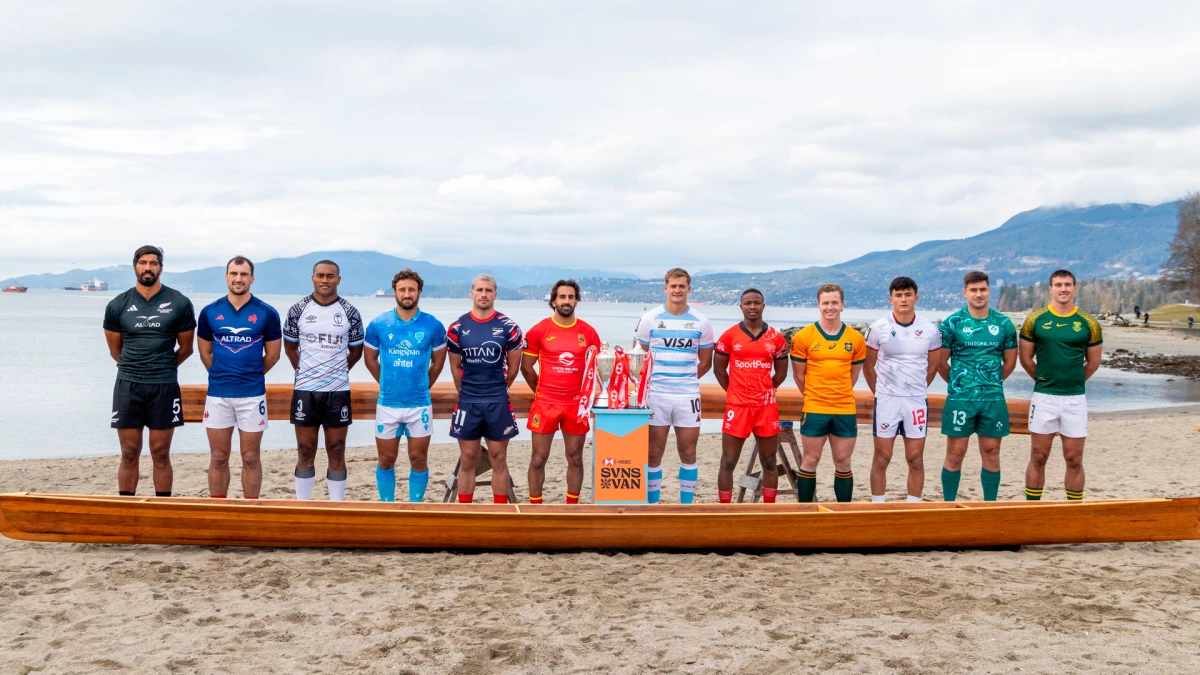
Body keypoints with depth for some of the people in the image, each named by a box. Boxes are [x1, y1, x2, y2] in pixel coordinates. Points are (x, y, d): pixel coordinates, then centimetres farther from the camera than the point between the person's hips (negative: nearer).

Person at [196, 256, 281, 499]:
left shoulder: (267, 313, -3)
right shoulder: (209, 312, 2)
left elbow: (272, 355, 5)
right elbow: (205, 353, 12)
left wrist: (251, 375, 9)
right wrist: (222, 375, 10)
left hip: (252, 394, -1)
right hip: (217, 394, 1)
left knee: (250, 457, 5)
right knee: (218, 458, 7)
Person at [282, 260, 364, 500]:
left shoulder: (350, 313, 0)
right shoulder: (298, 310, 0)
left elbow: (356, 351, 10)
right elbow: (290, 346, 12)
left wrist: (336, 372, 9)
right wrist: (304, 372, 8)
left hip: (338, 391, 0)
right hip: (305, 391, 0)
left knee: (337, 453, 5)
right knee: (305, 453, 6)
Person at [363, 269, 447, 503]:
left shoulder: (433, 325, -4)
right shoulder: (378, 324, -3)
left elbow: (438, 362, 9)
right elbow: (370, 359, 10)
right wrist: (387, 384, 12)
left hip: (420, 404, -1)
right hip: (387, 404, 1)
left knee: (418, 460, 5)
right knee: (386, 460, 9)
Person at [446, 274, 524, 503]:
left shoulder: (509, 328, -2)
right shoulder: (457, 328, 1)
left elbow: (513, 367, 7)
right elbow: (455, 367, 11)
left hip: (499, 403, -1)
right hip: (467, 402, 1)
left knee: (499, 459, 5)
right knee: (467, 459, 6)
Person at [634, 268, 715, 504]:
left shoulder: (701, 323, 3)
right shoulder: (649, 319, 0)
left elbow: (705, 362, 12)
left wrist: (686, 379, 7)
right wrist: (651, 379, 2)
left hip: (688, 396, 1)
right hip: (656, 395, -1)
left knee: (688, 453, 5)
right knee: (654, 454, 3)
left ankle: (686, 506, 16)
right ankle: (652, 505, 13)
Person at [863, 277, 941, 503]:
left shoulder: (930, 330, 0)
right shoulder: (879, 328, -4)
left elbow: (932, 367, 11)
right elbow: (868, 366, 5)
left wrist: (916, 390, 11)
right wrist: (881, 392, 7)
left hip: (917, 401, 1)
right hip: (886, 401, -1)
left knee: (916, 459, 5)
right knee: (882, 458, 2)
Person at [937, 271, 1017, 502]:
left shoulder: (1004, 324, 4)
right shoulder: (952, 323, -3)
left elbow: (1010, 363, 13)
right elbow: (941, 363, 2)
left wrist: (991, 384, 13)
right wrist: (957, 384, 8)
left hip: (994, 399, 2)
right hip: (959, 399, -2)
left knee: (991, 453, 7)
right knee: (955, 454, 1)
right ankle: (948, 505, 9)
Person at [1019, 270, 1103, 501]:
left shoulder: (1088, 323, 1)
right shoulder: (1035, 320, 0)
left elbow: (1093, 362, 11)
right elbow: (1026, 358, 8)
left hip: (1075, 398, 0)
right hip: (1043, 397, 0)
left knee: (1074, 460, 5)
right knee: (1038, 458, 4)